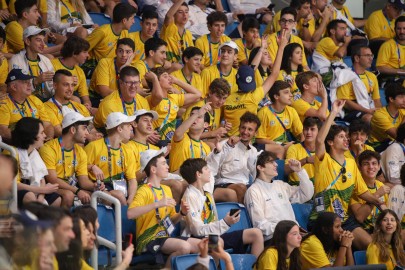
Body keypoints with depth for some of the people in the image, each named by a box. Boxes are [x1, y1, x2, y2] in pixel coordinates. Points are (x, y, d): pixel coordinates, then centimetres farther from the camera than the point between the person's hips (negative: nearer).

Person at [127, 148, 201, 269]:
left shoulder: (166, 190, 15)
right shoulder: (144, 191, -10)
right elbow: (130, 213, -28)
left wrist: (182, 214, -1)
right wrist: (157, 204, -30)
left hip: (164, 237, 8)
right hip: (149, 240, -8)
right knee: (184, 246, -28)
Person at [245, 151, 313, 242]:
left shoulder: (280, 185, 22)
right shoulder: (253, 191, 1)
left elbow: (307, 195, 25)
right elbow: (260, 225, -7)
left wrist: (300, 171, 14)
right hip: (272, 238, -7)